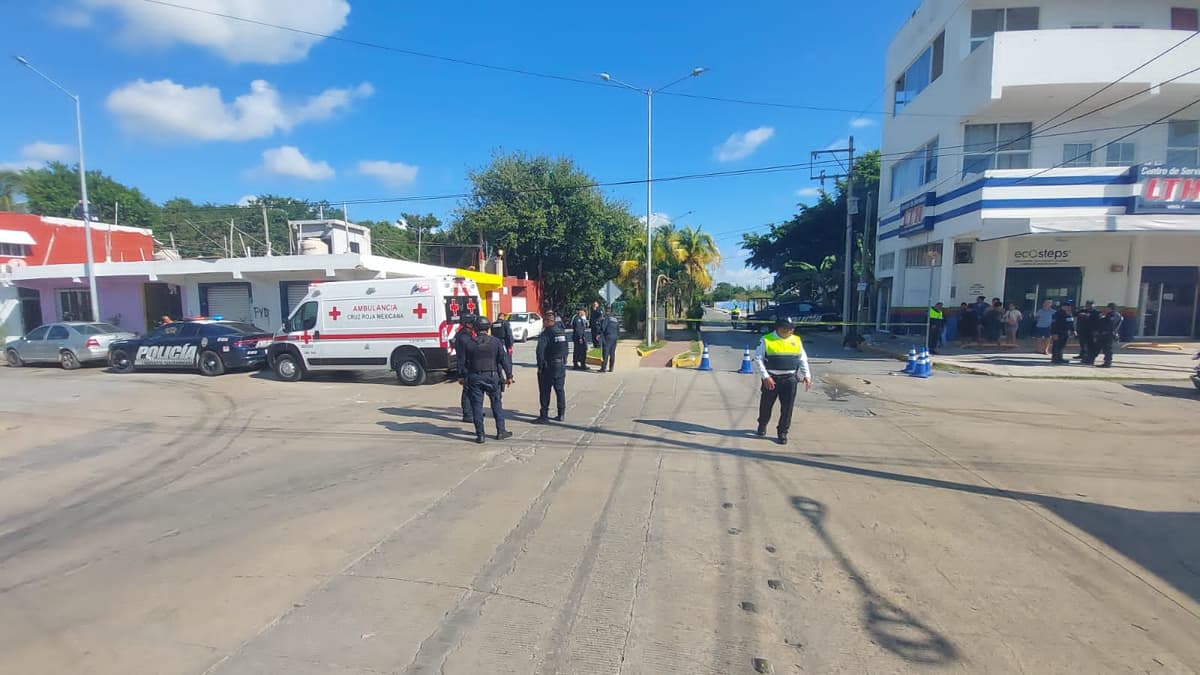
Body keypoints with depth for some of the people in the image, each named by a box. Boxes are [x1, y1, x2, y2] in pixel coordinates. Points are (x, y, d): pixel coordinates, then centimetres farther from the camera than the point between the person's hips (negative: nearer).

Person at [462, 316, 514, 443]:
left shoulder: (469, 343, 1)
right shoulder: (495, 342, -2)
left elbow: (465, 362, 6)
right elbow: (504, 360, -5)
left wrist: (463, 377, 16)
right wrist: (509, 376, -1)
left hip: (474, 378, 1)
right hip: (492, 377, 0)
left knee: (477, 406, 6)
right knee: (497, 404, 12)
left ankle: (480, 435, 7)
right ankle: (501, 431, 16)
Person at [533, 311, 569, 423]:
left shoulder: (545, 334, -15)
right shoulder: (562, 332, 7)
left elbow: (540, 352, -20)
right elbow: (566, 348, 12)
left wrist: (540, 367, -11)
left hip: (548, 367, -7)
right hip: (561, 365, 7)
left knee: (545, 392, 1)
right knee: (560, 390, 13)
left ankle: (544, 416, 4)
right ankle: (561, 415, 18)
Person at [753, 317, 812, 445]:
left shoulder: (797, 340, 6)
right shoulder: (766, 340, -7)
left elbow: (803, 359, 13)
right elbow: (758, 359, -8)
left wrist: (806, 375, 2)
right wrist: (765, 377, -15)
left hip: (790, 379, 2)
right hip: (771, 379, -2)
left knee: (787, 407, 1)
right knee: (766, 404, 12)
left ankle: (782, 433, 15)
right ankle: (762, 425, 37)